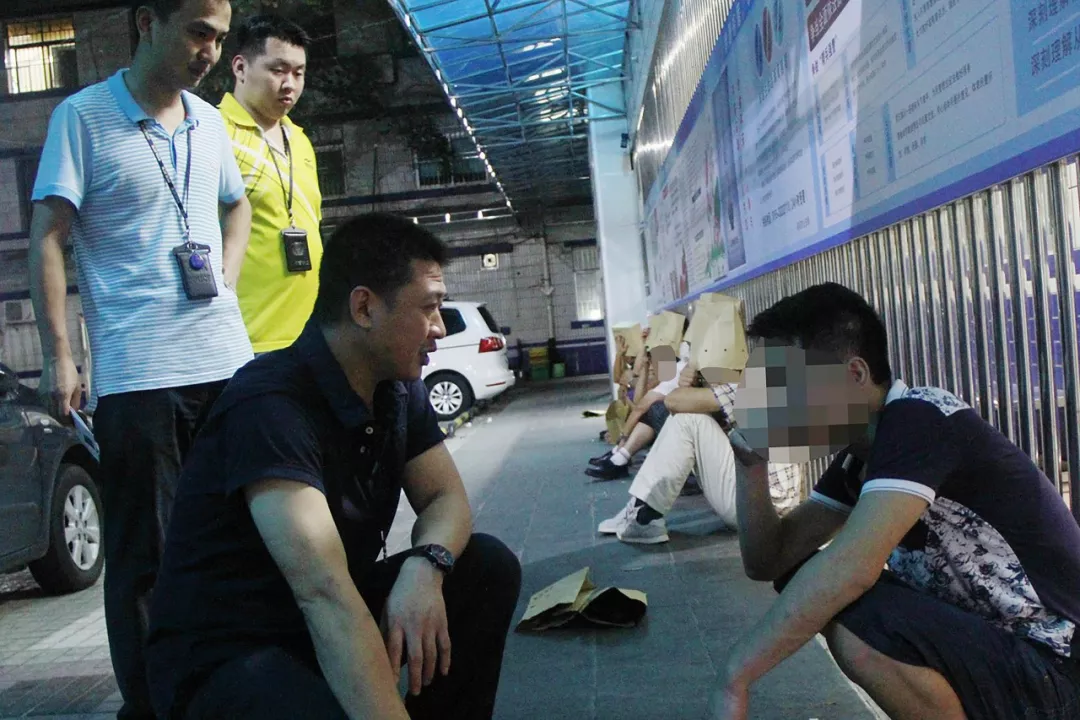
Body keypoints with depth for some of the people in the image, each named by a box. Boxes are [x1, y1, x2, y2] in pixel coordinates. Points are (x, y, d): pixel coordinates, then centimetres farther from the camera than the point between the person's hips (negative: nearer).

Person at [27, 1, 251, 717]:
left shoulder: (208, 120, 14)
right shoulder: (83, 115, -2)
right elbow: (46, 238, -4)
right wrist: (59, 356, -11)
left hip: (228, 360, 5)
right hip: (137, 375, -5)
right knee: (145, 553, 3)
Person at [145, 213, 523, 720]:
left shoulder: (401, 388, 0)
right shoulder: (271, 404, -27)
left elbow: (446, 498, -1)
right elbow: (323, 592, -37)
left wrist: (424, 568, -24)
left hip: (333, 623, 8)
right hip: (223, 656, -7)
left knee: (488, 567, -7)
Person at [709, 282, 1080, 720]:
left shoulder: (917, 421, -22)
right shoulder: (859, 453, 5)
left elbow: (852, 565, -35)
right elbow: (769, 561, 6)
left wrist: (735, 676, -28)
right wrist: (752, 464, -10)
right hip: (986, 636, 9)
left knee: (851, 620, -30)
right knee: (802, 587, 5)